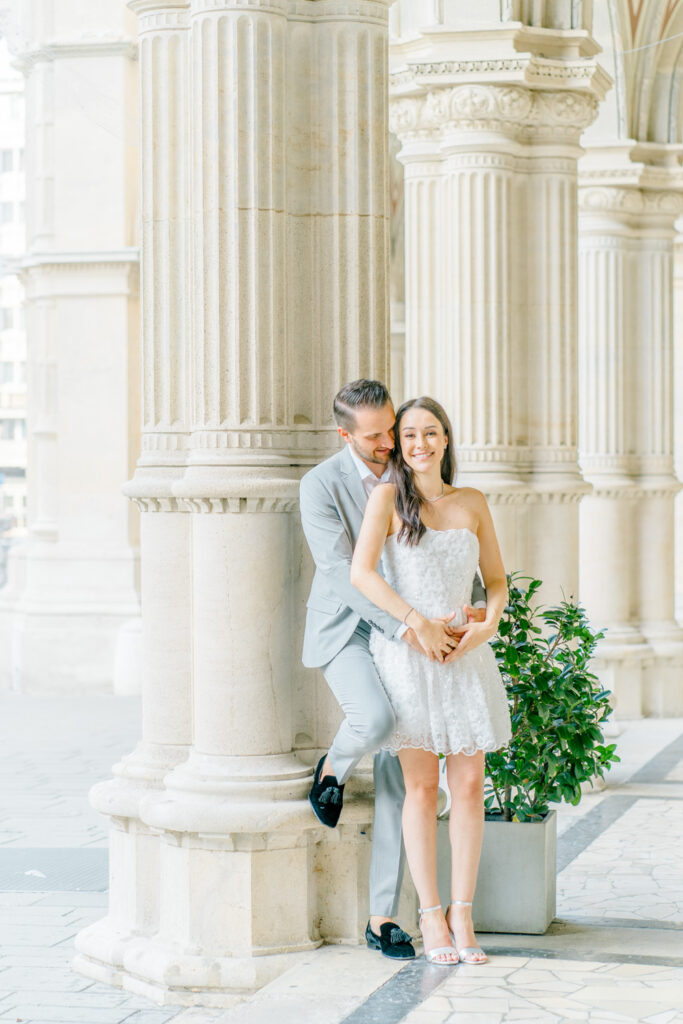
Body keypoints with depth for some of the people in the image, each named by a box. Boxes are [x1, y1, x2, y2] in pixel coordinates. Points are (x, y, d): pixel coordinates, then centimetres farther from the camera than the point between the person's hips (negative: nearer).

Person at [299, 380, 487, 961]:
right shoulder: (321, 485, -11)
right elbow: (342, 571, -20)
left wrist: (476, 603, -14)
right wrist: (404, 628, -31)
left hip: (402, 637, 4)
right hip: (345, 629, -4)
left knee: (397, 783, 0)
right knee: (375, 719, -35)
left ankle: (383, 919, 6)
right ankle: (333, 768, 4)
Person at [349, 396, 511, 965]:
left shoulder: (472, 504, 10)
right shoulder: (388, 498, -1)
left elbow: (497, 580, 15)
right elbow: (361, 573, -12)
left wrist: (488, 624, -5)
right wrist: (420, 624, -18)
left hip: (465, 656, 4)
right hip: (406, 655, -3)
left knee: (469, 785, 0)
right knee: (422, 786, -1)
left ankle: (463, 917, 6)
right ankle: (431, 917, 6)